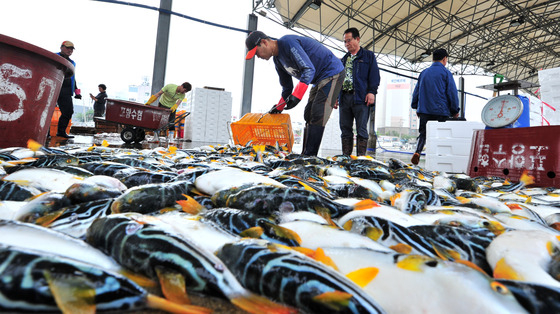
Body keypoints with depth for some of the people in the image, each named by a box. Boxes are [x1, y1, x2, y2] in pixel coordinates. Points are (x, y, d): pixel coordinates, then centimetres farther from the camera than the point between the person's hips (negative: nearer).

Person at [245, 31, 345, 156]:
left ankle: (309, 155, -18)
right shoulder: (278, 59, 9)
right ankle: (306, 155, 10)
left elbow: (309, 69, -27)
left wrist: (296, 96, -33)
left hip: (332, 72, -10)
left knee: (317, 116, -19)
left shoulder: (288, 42, -20)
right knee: (309, 116, 7)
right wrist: (278, 108, 16)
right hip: (319, 80, 10)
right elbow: (287, 88, 18)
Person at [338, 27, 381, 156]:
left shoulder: (368, 56, 9)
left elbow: (374, 75, 1)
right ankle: (346, 156, 9)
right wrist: (335, 97, 15)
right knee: (345, 130, 4)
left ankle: (361, 157, -2)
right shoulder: (344, 59, 24)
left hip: (361, 97, -5)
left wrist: (372, 92, -13)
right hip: (344, 97, 5)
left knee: (361, 130, -5)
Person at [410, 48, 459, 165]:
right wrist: (455, 111, 4)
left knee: (423, 133, 8)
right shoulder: (445, 72, 0)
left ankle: (417, 152, -16)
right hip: (441, 111, -3)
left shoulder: (424, 72, 12)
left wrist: (416, 107, 21)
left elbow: (416, 91, 14)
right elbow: (452, 93, -3)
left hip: (424, 110, 3)